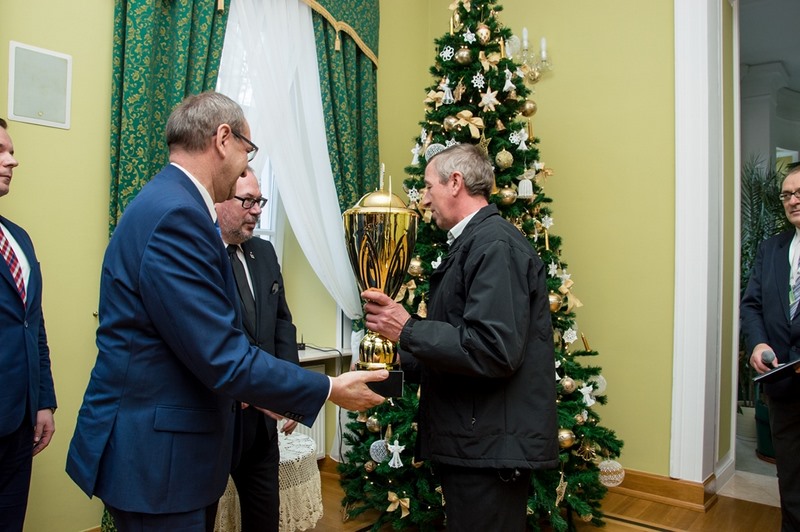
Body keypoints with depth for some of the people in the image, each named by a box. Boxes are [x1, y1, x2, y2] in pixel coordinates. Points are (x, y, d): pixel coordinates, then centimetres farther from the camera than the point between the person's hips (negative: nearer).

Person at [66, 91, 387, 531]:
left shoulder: (170, 203, 8)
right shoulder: (175, 215, -23)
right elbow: (224, 358, -24)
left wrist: (255, 393, 15)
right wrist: (328, 389, -14)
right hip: (154, 452, -9)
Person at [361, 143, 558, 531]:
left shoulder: (496, 244, -17)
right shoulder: (472, 242, 14)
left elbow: (494, 349, -27)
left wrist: (408, 330, -20)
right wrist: (400, 362, 13)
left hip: (490, 445, -10)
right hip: (471, 442, 10)